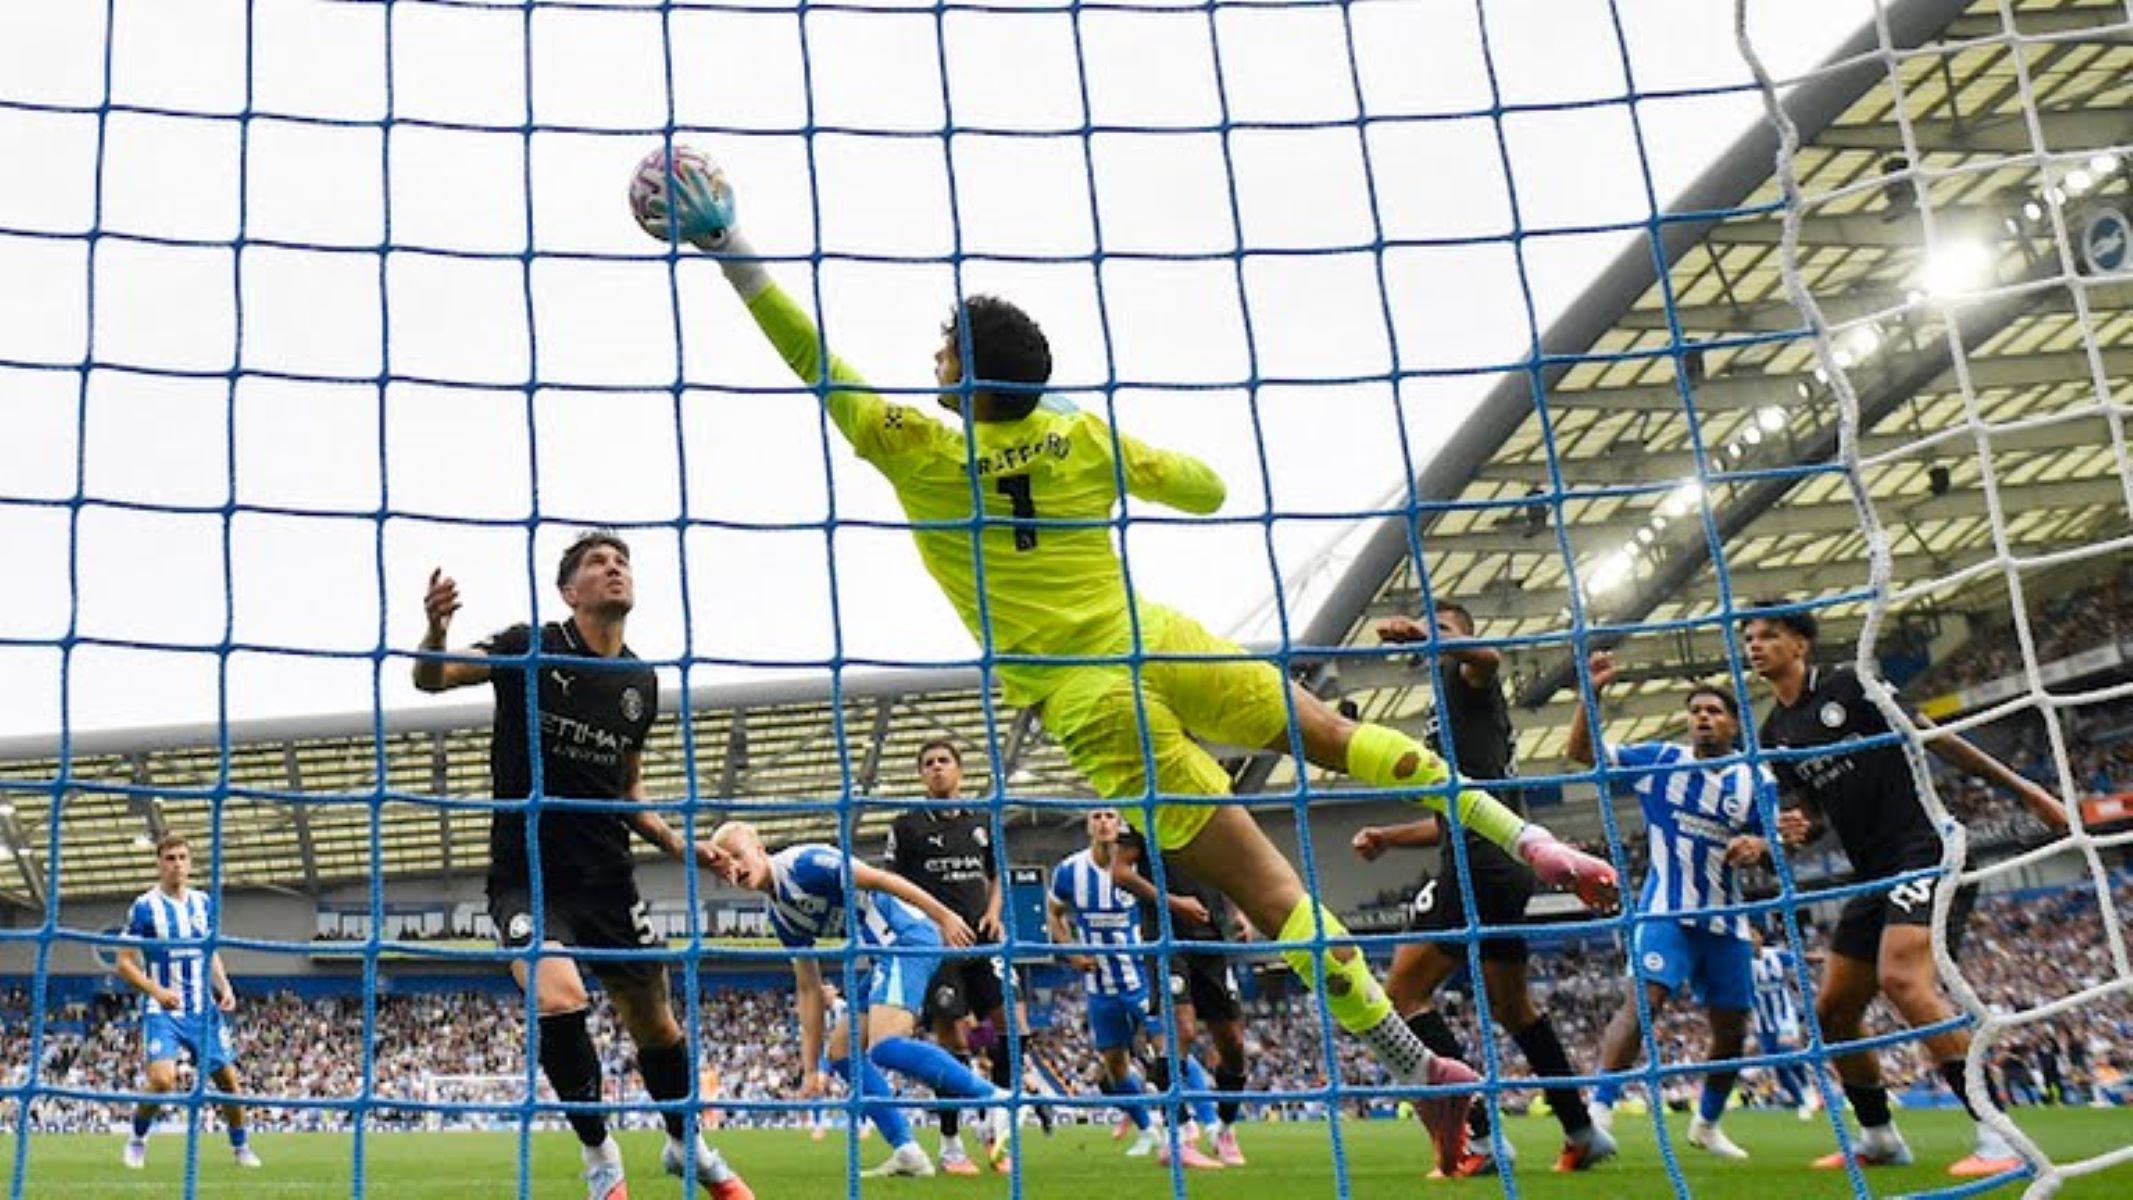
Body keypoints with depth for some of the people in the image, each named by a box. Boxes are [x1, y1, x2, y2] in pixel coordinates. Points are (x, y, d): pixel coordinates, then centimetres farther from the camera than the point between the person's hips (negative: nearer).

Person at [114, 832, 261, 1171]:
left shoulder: (204, 904, 7)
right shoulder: (144, 907, -7)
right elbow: (125, 963, -6)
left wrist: (225, 988, 1)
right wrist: (156, 991, -21)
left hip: (203, 1008, 4)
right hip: (163, 1010, -4)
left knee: (228, 1078, 5)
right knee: (163, 1080, -22)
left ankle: (241, 1146, 25)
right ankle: (137, 1139, 6)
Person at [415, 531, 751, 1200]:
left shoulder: (641, 681, 7)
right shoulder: (530, 649, -6)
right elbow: (430, 677, -16)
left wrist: (676, 844, 4)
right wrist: (437, 630, -38)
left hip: (608, 881, 4)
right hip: (526, 875, -4)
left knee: (655, 1023, 9)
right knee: (559, 998, -27)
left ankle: (686, 1146, 36)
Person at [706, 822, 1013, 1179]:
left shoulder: (802, 863, -11)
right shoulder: (780, 916, 16)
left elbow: (881, 879, -15)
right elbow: (808, 990, 19)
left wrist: (944, 916, -19)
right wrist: (811, 1068, 17)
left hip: (909, 934, -10)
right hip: (889, 951, 10)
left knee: (884, 1046, -24)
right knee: (841, 1051, 10)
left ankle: (995, 1100, -20)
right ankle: (907, 1153, 5)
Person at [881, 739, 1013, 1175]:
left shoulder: (982, 821, 14)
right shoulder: (907, 825, 3)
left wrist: (994, 913, 5)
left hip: (981, 939, 4)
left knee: (1012, 1022, -10)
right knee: (952, 1040, -5)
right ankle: (950, 1145, 6)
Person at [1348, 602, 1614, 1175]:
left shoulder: (1466, 679, 1)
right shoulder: (1447, 711, 28)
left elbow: (1486, 657, -28)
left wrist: (1426, 636, -46)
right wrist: (1386, 836, 21)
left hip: (1478, 865, -10)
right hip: (1500, 865, 10)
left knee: (1405, 989, -10)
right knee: (1512, 1006, 21)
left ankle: (1481, 1133, -14)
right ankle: (1581, 1132, 28)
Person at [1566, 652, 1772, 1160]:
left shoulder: (1755, 779, 5)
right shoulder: (1660, 760, 0)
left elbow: (1773, 842, 4)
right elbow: (1580, 751, -2)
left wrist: (1757, 845, -21)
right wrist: (1592, 694, -16)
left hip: (1726, 919, 4)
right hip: (1666, 909, -3)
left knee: (1732, 1028, 9)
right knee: (1645, 998, -23)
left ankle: (1707, 1124, 31)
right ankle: (1600, 1109, -24)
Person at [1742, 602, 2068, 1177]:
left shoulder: (1849, 686, -5)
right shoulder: (1773, 735, 14)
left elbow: (1934, 738, -3)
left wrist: (2023, 789, -4)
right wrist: (1798, 829, -4)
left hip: (1925, 851, -8)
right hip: (1874, 874, 8)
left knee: (1903, 979, -28)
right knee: (1832, 1010, 7)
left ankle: (1998, 1137, -26)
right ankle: (1880, 1139, 24)